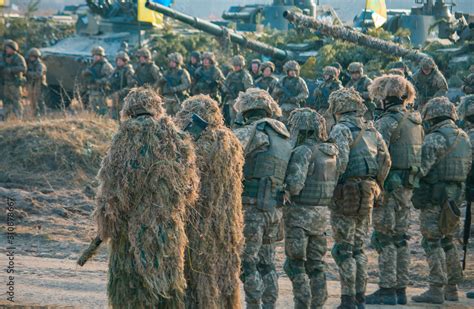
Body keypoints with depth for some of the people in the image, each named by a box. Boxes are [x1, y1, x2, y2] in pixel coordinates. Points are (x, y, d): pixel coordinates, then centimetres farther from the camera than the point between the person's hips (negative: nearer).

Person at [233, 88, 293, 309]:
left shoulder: (256, 131, -9)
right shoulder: (284, 137, 14)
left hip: (252, 208, -8)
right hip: (274, 209, 8)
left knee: (247, 262, -3)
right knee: (266, 263, 16)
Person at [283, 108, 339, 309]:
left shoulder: (303, 152, -17)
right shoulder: (330, 152, 8)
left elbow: (295, 184, -24)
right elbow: (334, 184, 13)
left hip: (300, 215, -8)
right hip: (320, 214, 8)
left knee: (295, 265, -2)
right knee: (316, 265, 13)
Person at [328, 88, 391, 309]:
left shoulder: (341, 129, -10)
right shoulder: (371, 130, 12)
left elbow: (341, 160, -23)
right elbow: (386, 160, 12)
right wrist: (376, 187, 20)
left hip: (346, 193, -7)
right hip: (367, 195, 7)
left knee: (344, 249, -2)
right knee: (359, 248, 15)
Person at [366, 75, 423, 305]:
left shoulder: (387, 121, -14)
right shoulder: (416, 122, 13)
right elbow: (420, 155, 16)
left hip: (390, 184, -8)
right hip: (408, 186, 8)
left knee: (384, 237, -3)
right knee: (401, 237, 13)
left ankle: (387, 290, -3)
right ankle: (401, 288, 17)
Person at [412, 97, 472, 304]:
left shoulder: (435, 138, -14)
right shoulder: (464, 138, 13)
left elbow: (422, 166, -22)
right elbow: (467, 168, 18)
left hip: (435, 197, -8)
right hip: (455, 196, 8)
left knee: (432, 242, -5)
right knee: (448, 241, 16)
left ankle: (437, 289, -9)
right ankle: (452, 288, 19)